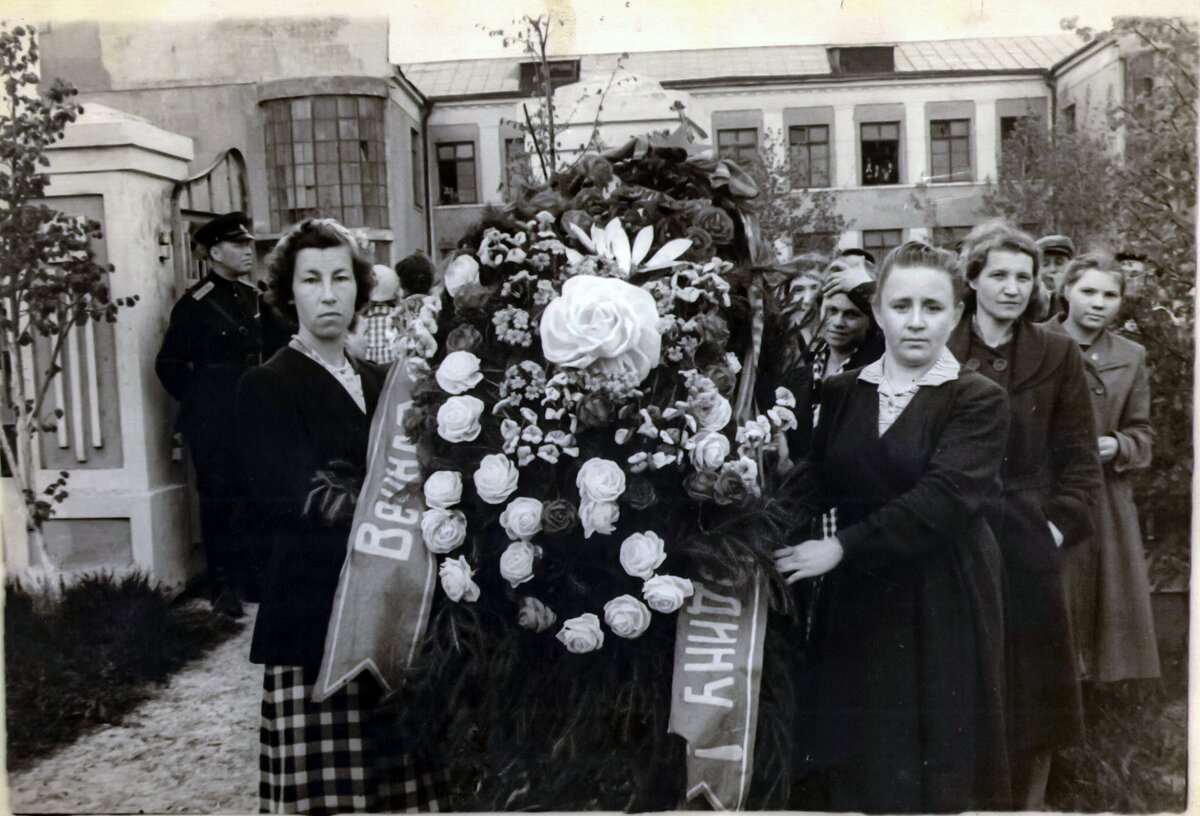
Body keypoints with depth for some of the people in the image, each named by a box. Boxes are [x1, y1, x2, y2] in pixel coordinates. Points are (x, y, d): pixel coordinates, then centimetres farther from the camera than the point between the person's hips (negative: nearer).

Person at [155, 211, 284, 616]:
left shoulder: (253, 299, 10)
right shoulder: (195, 304, -9)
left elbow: (271, 351, 19)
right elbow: (169, 365, -8)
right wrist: (198, 404, -4)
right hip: (214, 422, -6)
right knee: (220, 503, 2)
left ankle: (251, 580, 22)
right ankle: (225, 589, 13)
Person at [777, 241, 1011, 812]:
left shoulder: (978, 401, -5)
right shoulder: (841, 393, 9)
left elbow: (943, 498, -18)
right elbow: (819, 488, 8)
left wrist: (843, 547, -22)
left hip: (940, 605, -3)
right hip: (854, 601, 4)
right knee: (850, 761, 8)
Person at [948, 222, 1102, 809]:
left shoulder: (1057, 356, 4)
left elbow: (1078, 458, 4)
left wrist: (1060, 525, -6)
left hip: (1028, 541, 1)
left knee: (1033, 684, 8)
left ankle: (1031, 801, 22)